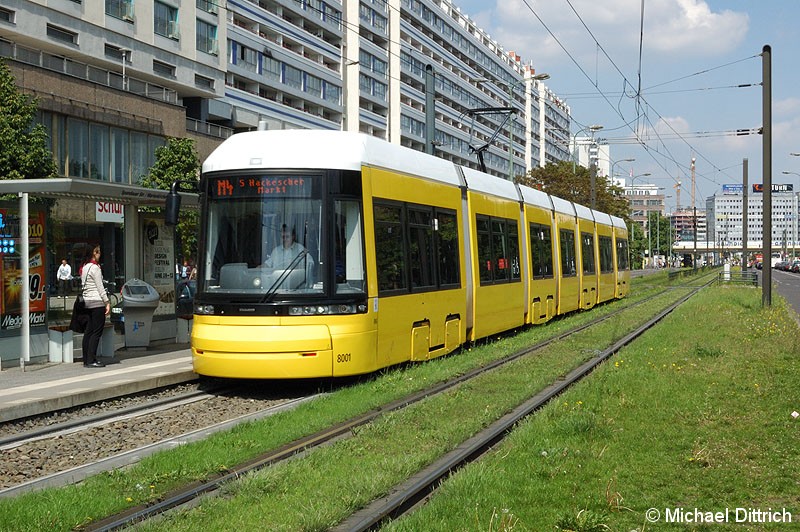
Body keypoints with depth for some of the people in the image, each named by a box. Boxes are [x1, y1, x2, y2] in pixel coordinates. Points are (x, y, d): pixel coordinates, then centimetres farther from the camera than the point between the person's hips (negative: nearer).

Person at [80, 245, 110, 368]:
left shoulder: (84, 268, 15)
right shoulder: (95, 267, -11)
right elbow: (100, 287, -12)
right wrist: (107, 302, -11)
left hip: (87, 302, 9)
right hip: (97, 302, -9)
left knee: (88, 331, 10)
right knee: (97, 332, -7)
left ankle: (86, 359, 12)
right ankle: (91, 360, -9)